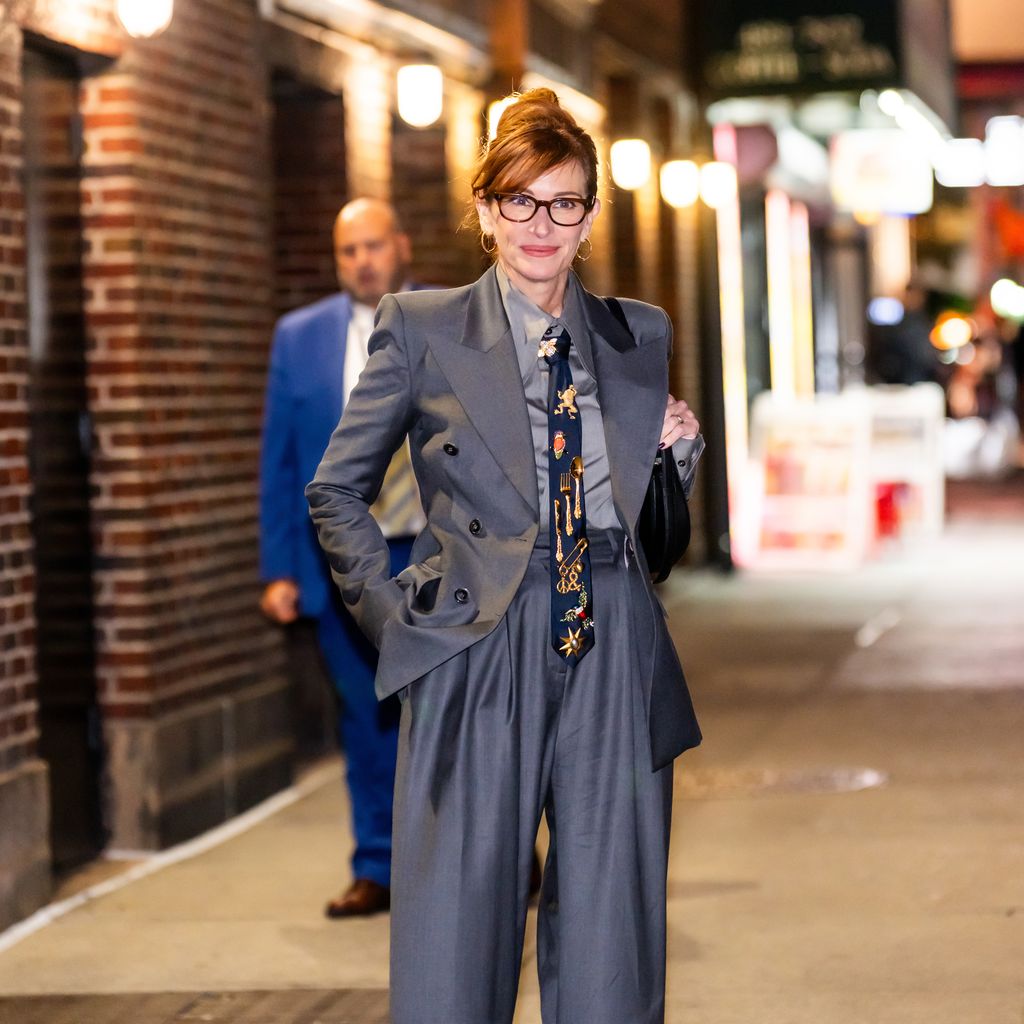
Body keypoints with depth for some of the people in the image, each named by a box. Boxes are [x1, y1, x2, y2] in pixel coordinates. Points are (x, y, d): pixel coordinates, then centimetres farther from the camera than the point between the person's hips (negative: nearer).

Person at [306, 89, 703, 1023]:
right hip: (477, 656, -3)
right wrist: (392, 612, 1)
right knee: (456, 949, -1)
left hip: (616, 658, 3)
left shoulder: (641, 337, 11)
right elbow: (336, 491, 10)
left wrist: (679, 452, 0)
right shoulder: (421, 331, 2)